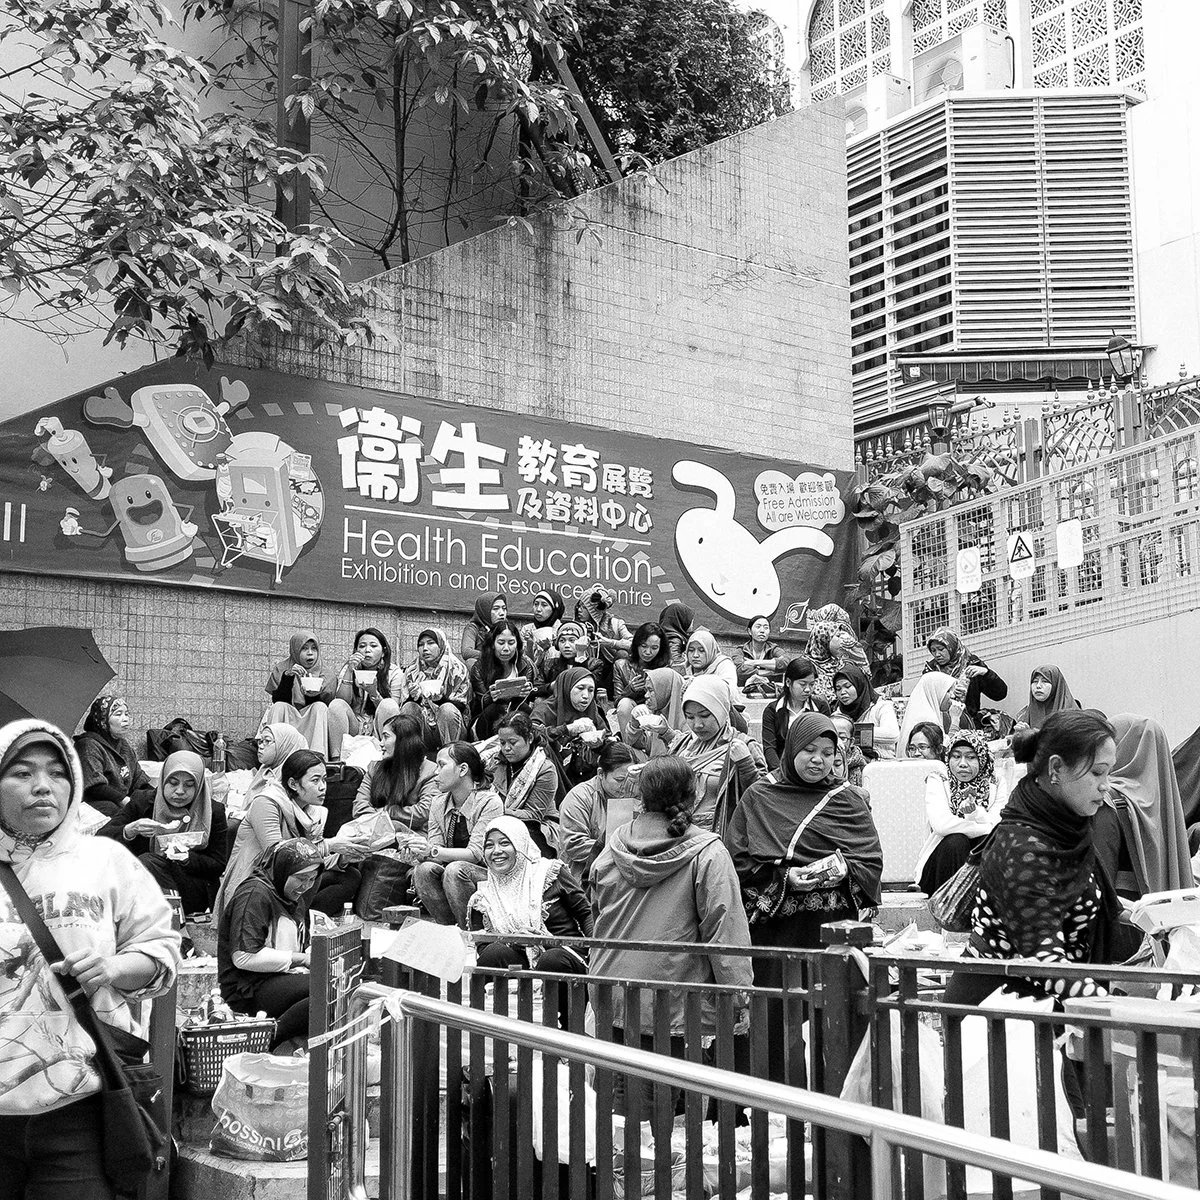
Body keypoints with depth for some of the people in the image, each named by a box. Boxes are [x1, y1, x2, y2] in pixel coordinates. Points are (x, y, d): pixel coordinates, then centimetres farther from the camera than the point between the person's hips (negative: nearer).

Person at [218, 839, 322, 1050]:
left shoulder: (295, 898, 21)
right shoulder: (254, 894, -11)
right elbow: (243, 957, -19)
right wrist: (300, 959, -16)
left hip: (284, 977, 9)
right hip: (250, 989, -9)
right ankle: (268, 1039, -22)